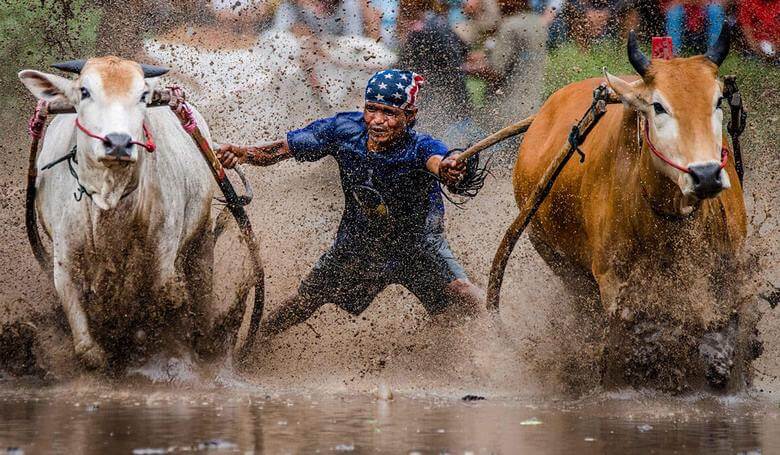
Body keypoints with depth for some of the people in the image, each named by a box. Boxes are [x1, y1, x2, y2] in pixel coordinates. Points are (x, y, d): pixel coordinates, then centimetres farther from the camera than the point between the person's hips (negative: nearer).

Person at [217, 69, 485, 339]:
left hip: (418, 246, -2)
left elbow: (436, 160, -55)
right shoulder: (345, 129, -21)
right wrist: (241, 153, -35)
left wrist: (447, 167, -80)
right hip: (359, 240, 3)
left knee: (470, 303, -19)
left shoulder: (420, 147, -31)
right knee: (302, 304, -4)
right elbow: (279, 150, -16)